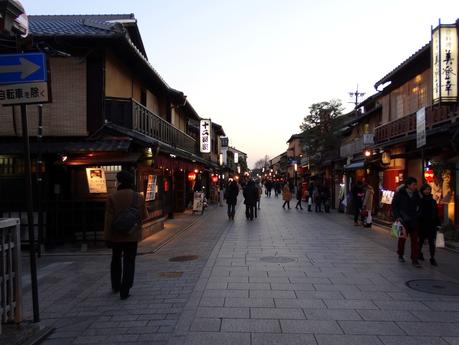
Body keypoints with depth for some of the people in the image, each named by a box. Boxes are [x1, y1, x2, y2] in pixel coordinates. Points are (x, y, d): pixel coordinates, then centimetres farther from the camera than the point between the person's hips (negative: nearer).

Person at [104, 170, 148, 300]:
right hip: (132, 236, 0)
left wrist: (107, 237, -4)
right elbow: (144, 216, 0)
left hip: (116, 235, 0)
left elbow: (108, 219, -11)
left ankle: (116, 286, 34)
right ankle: (124, 291, 3)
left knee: (116, 260, 20)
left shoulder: (112, 198, -11)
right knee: (129, 262, 6)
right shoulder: (139, 197, -6)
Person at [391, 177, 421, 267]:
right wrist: (397, 216, -13)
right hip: (403, 219, -3)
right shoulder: (399, 193, -8)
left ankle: (414, 260, 5)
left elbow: (418, 205, 18)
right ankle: (400, 255, 31)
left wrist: (417, 214, 8)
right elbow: (394, 205, -5)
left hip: (413, 220, 3)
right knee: (402, 238, 10)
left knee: (415, 239, 0)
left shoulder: (416, 194, 4)